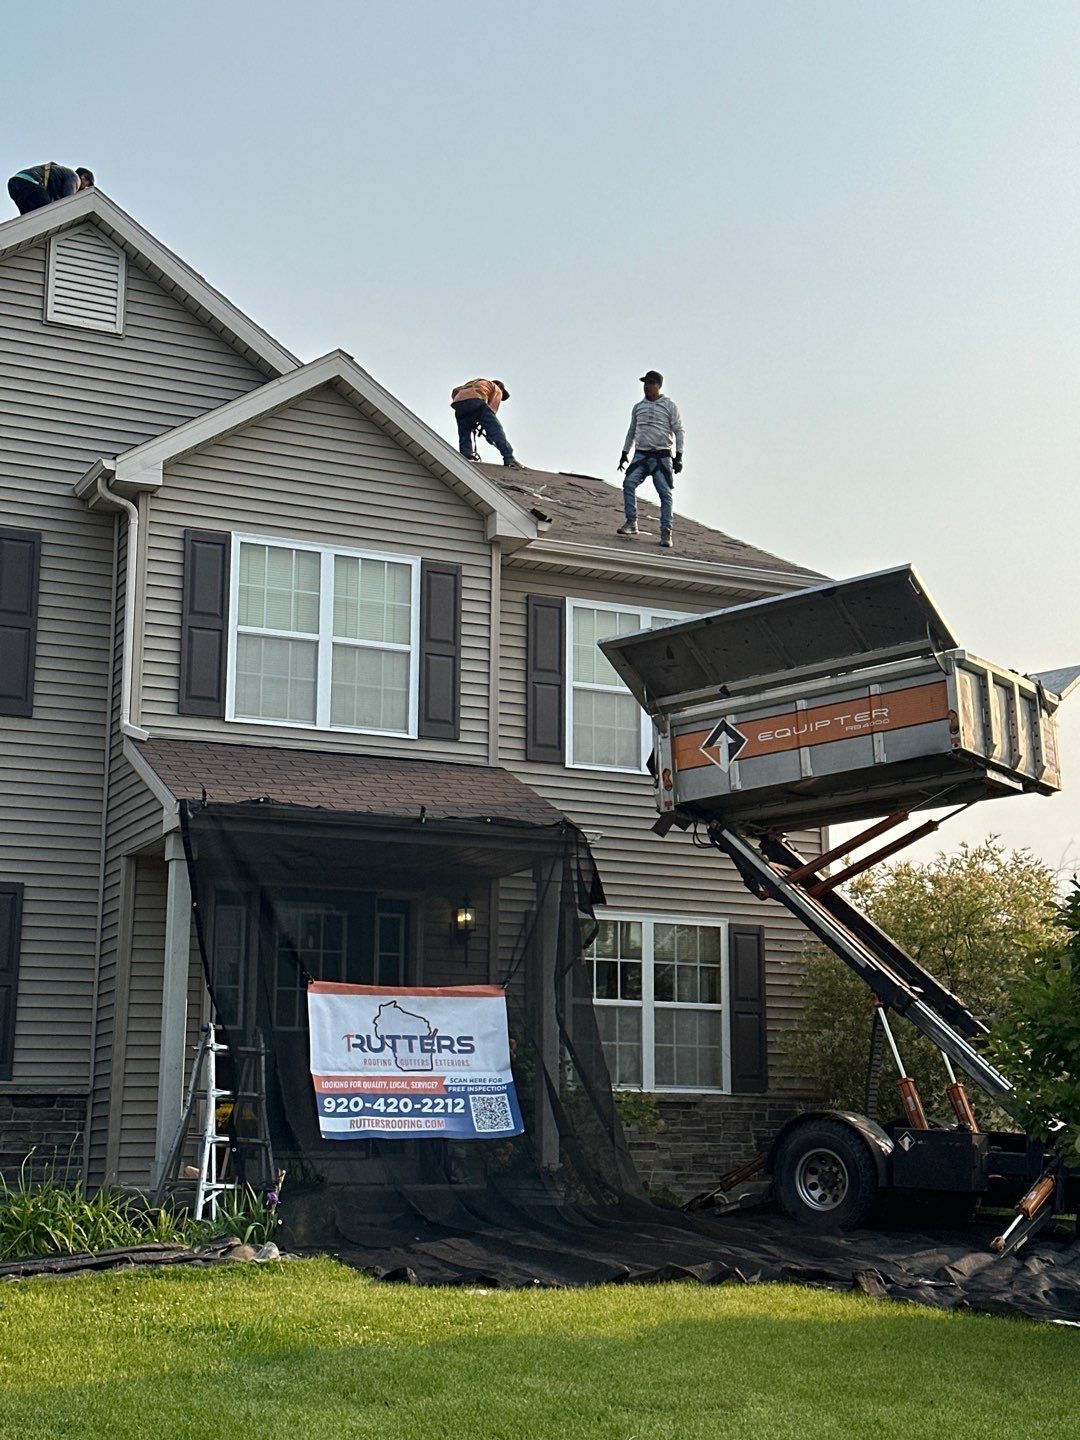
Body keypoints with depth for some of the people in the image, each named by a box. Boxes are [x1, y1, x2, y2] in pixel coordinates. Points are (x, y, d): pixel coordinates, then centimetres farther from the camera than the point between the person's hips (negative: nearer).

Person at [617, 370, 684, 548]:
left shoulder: (670, 406, 3)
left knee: (665, 493, -9)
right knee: (629, 482, -19)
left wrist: (679, 456, -7)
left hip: (662, 456, -3)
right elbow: (631, 431, 25)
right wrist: (624, 453, 21)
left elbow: (679, 431, 1)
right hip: (640, 455, 3)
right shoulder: (638, 407, 15)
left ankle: (666, 533, -6)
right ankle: (631, 523, -13)